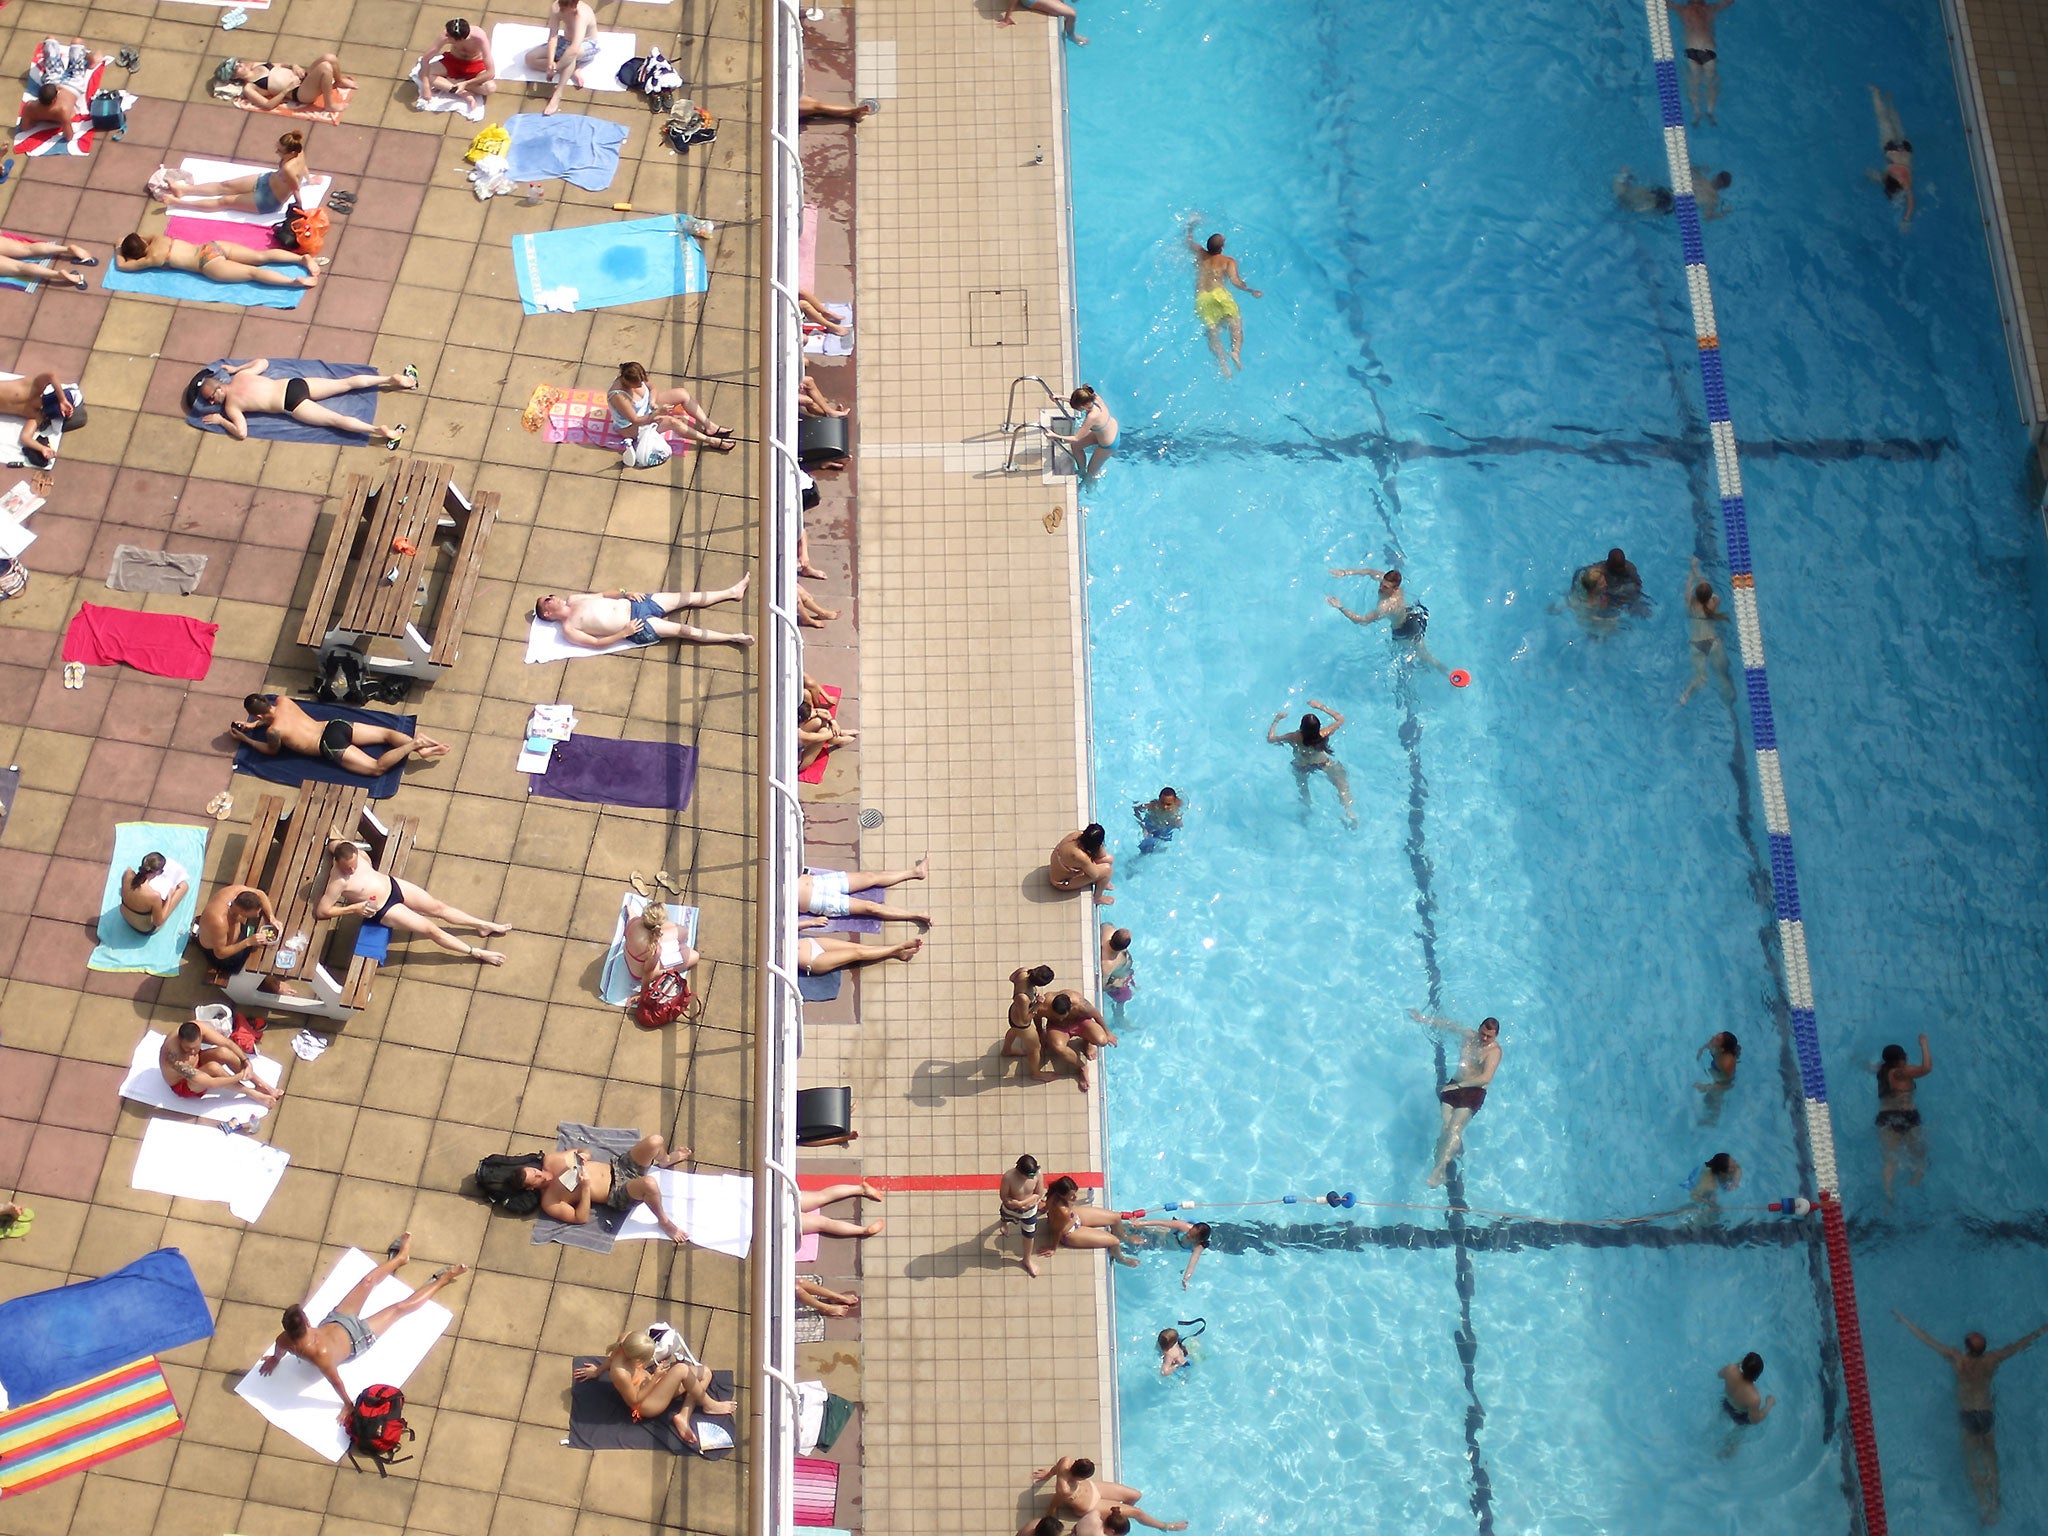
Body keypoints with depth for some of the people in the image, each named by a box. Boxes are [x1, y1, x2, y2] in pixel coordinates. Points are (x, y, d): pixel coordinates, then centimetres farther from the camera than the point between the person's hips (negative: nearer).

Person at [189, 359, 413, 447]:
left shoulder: (231, 406, -4)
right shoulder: (242, 376, 14)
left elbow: (242, 433, -13)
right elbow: (263, 362, 29)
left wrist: (220, 420, 1)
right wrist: (235, 368, 34)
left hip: (291, 404, -7)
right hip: (295, 384, 7)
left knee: (336, 419, -15)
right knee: (348, 383, 7)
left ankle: (380, 430, -32)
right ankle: (393, 379, 3)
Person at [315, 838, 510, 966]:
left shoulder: (347, 848, -16)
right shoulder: (339, 881, -33)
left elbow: (333, 843, 8)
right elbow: (321, 911, -28)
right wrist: (353, 908, -25)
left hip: (392, 884, 6)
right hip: (384, 910, -6)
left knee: (439, 907, 12)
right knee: (431, 930, -2)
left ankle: (483, 926, 28)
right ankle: (477, 953, 9)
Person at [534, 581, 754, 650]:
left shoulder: (573, 599, 12)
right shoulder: (568, 630, -8)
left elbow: (603, 594, 20)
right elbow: (597, 643, -13)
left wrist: (626, 594, 3)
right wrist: (623, 633, -19)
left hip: (633, 604, 7)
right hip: (637, 628, -7)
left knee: (689, 598, 3)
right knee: (686, 630, -14)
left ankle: (732, 592, 17)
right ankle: (734, 637, -8)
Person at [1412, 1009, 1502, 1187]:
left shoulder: (1494, 1051, -9)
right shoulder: (1469, 1036, 9)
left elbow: (1486, 1078, -21)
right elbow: (1448, 1024, 25)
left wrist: (1458, 1086, -21)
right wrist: (1424, 1019, 26)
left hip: (1474, 1092, -6)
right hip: (1454, 1086, 6)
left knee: (1455, 1129, -25)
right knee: (1446, 1126, -18)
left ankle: (1438, 1170, -35)